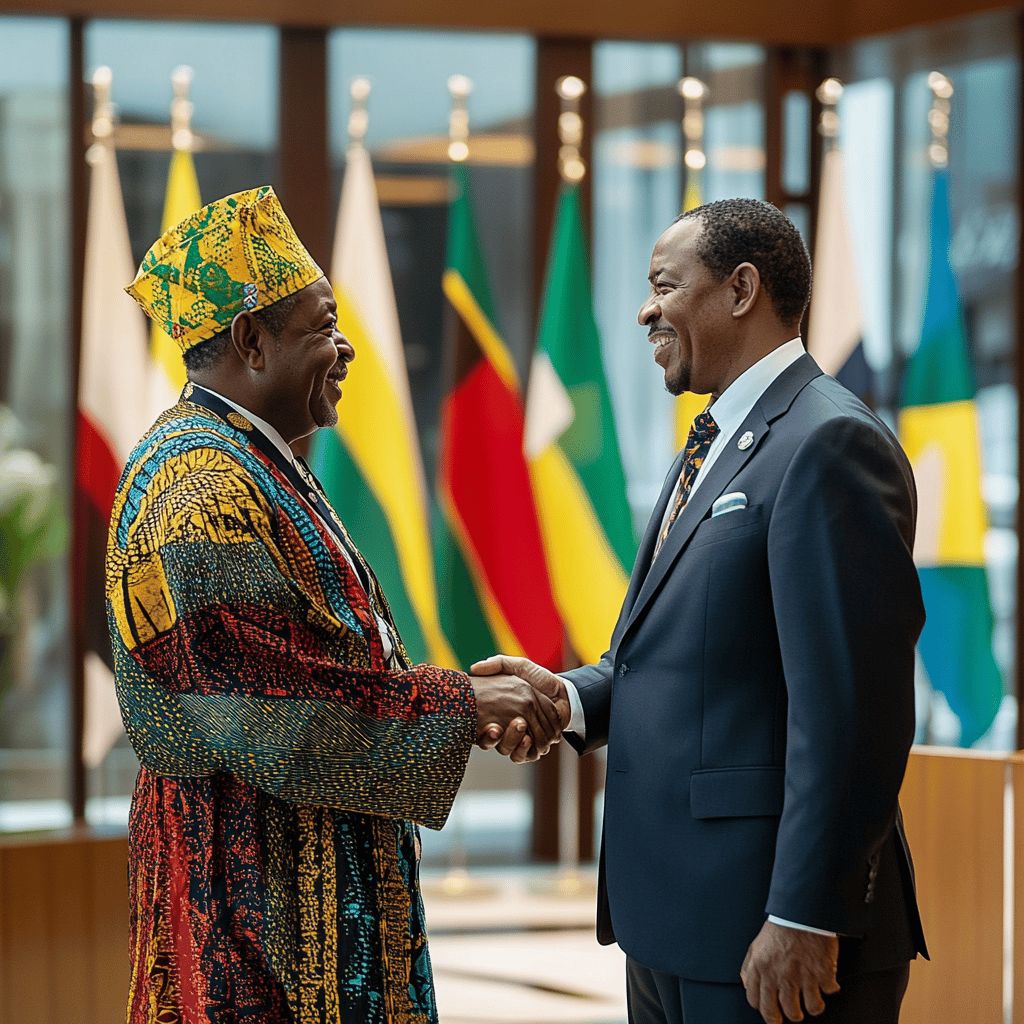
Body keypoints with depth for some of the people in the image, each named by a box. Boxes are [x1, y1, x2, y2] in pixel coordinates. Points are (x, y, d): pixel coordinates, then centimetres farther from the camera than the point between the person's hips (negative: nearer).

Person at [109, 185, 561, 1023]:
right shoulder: (207, 484, -18)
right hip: (260, 876, -10)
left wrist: (463, 696, 7)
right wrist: (460, 708, -16)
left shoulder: (248, 463, 16)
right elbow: (286, 708, -23)